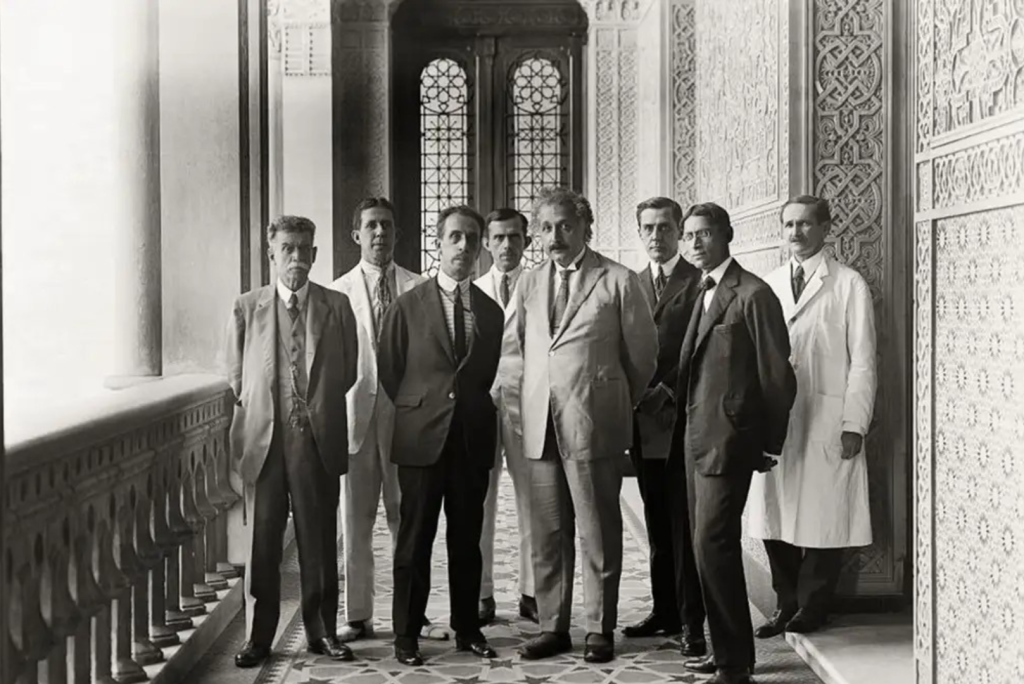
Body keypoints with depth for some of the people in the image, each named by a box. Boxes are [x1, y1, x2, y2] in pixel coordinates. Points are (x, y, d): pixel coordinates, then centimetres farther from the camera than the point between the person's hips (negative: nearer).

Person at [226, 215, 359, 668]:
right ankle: (258, 636, 15)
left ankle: (322, 631, 19)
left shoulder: (336, 306, 5)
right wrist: (259, 407, 3)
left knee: (319, 541, 7)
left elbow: (348, 372, 8)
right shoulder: (246, 308, 5)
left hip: (319, 440, 0)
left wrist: (316, 406, 4)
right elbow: (236, 376, 10)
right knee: (262, 541, 5)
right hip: (263, 440, 0)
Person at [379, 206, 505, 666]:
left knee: (467, 539, 10)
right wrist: (418, 409, 5)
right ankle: (406, 634, 12)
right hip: (422, 437, -3)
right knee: (415, 540, 3)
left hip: (474, 438, 3)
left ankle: (467, 628, 21)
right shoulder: (407, 306, 0)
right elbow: (389, 373, 3)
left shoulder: (491, 312, 8)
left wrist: (472, 411, 8)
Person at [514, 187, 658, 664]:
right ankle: (553, 626, 19)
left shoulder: (618, 281, -2)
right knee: (547, 534, 9)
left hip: (594, 425, -4)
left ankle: (599, 629, 14)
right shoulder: (528, 284, 12)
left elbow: (643, 352, 5)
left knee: (598, 531, 4)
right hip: (540, 424, 4)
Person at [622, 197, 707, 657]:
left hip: (681, 419, -5)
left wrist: (667, 393, -13)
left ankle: (691, 622, 2)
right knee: (657, 524, 11)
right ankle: (664, 611, 20)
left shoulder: (698, 283, -2)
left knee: (684, 525, -3)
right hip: (643, 422, 5)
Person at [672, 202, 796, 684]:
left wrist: (769, 443, -6)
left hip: (728, 439, -8)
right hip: (698, 437, 9)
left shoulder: (753, 295, -11)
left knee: (713, 543, -9)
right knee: (710, 545, 12)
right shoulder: (703, 294, 15)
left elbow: (777, 374, -10)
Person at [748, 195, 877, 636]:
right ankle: (787, 605, 19)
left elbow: (862, 362, -3)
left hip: (827, 423, -4)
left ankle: (812, 609, 16)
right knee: (774, 517, 6)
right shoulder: (769, 286, 12)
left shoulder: (848, 285, 0)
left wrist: (854, 426, -8)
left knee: (823, 516, 2)